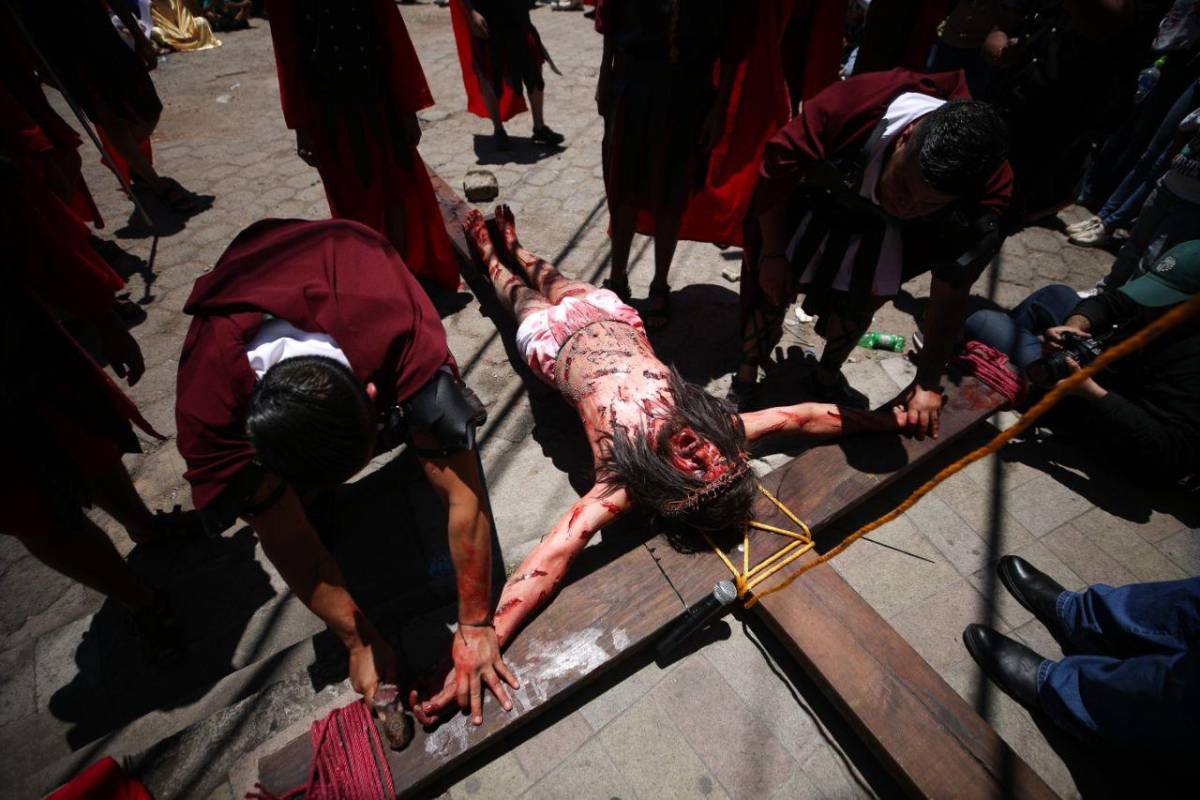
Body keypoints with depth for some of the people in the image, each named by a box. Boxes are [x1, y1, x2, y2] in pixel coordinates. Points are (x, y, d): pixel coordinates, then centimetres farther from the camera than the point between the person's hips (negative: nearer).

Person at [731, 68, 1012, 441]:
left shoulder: (984, 195, -31)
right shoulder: (855, 104, -40)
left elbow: (951, 293, -22)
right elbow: (778, 167, -25)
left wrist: (928, 384, -18)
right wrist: (773, 253, -18)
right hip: (814, 196, -2)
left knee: (869, 295, -6)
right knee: (776, 287, -10)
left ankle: (827, 376, 22)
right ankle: (744, 383, 9)